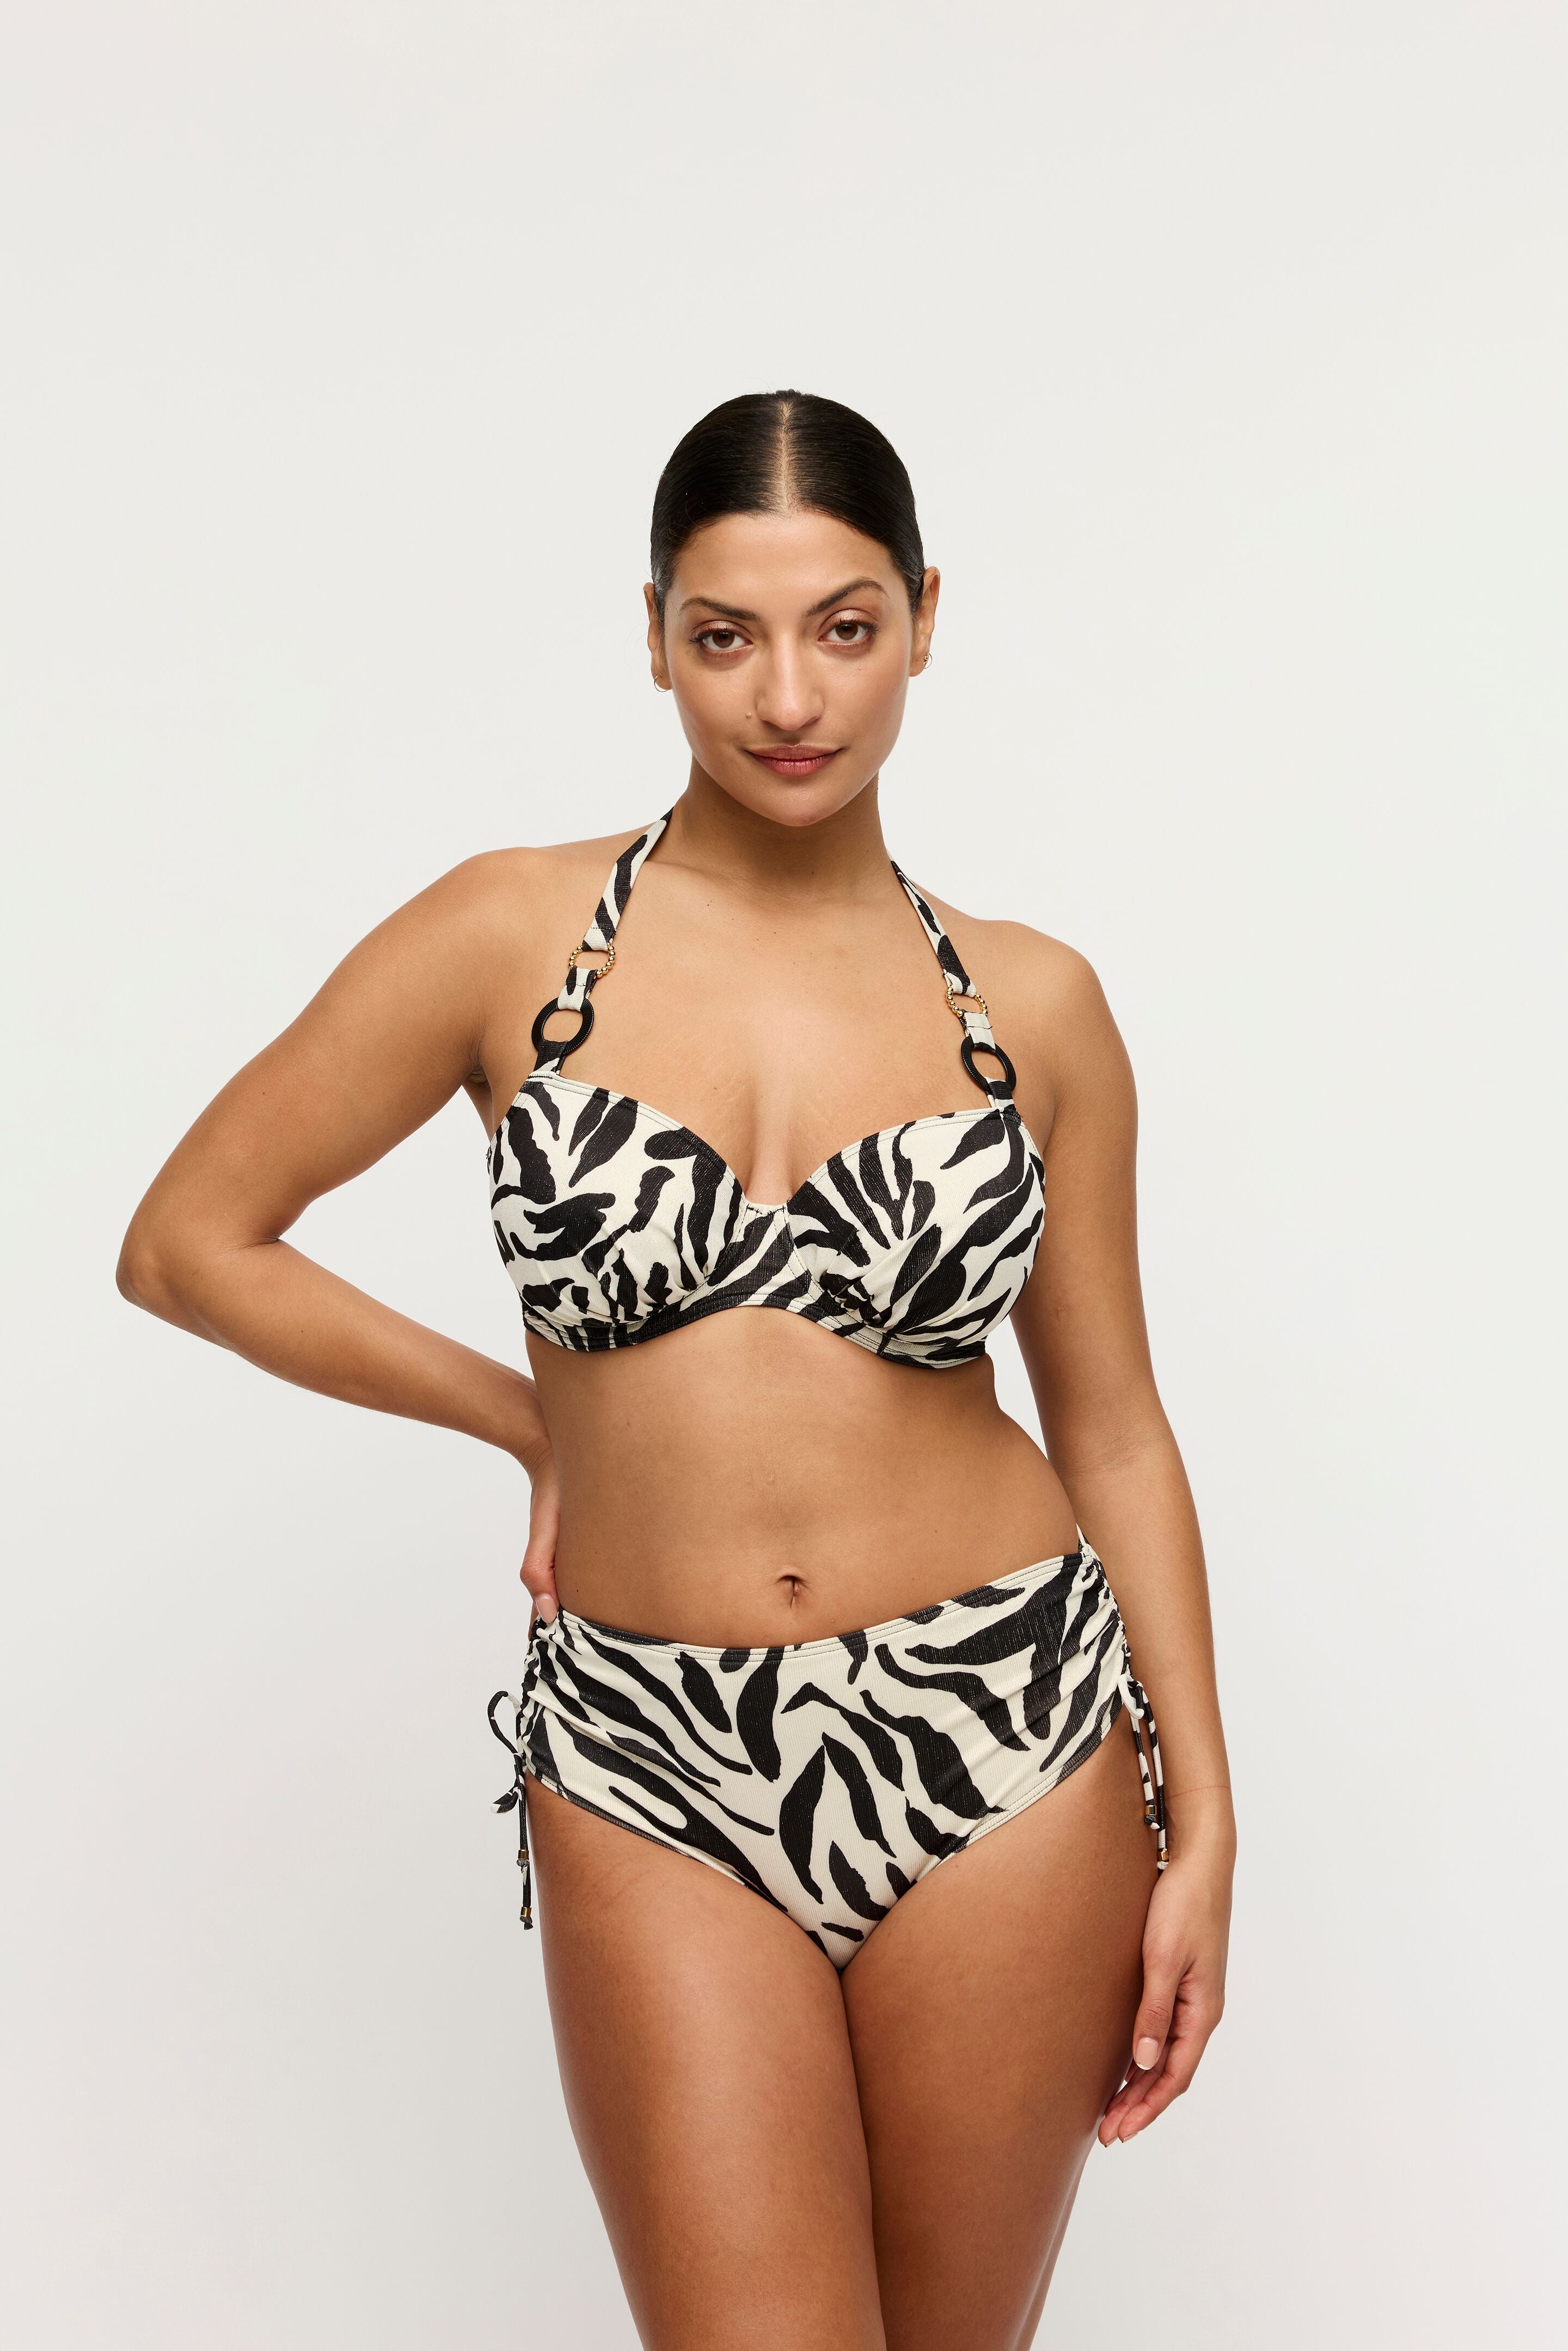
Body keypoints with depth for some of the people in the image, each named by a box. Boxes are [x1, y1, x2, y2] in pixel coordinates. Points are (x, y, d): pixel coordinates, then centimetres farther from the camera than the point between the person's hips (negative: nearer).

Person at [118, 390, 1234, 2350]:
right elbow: (188, 1244, 2)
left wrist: (1202, 1821, 4)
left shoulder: (1033, 1005, 2)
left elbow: (1110, 1424, 7)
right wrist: (541, 1422, 3)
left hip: (999, 1741, 2)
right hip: (657, 1768, -1)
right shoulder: (513, 936, -4)